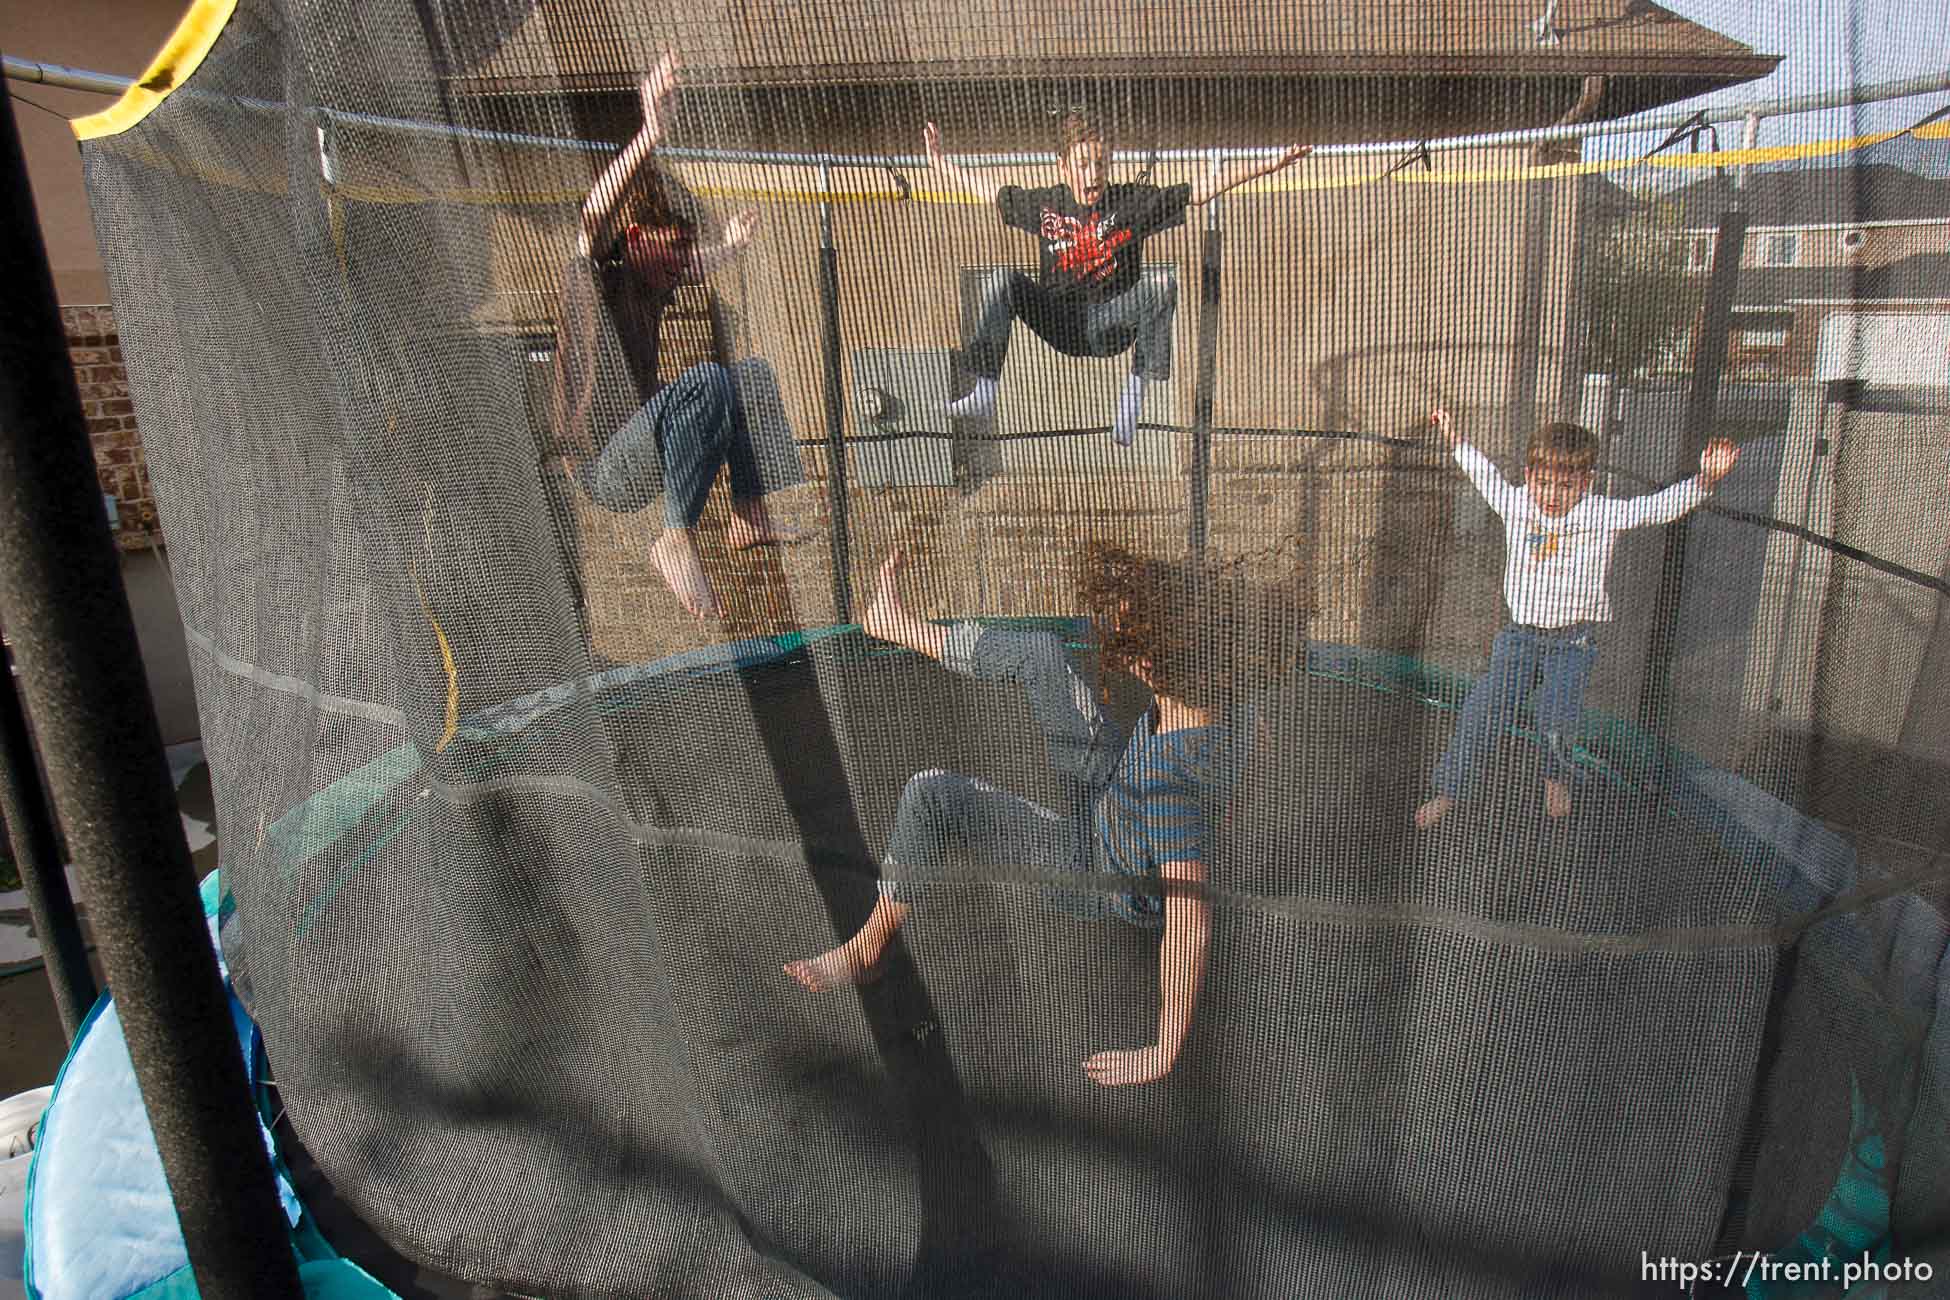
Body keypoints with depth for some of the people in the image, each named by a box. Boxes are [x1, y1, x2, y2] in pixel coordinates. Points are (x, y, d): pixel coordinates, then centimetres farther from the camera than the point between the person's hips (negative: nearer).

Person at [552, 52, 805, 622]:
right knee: (705, 379, -30)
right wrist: (650, 134, -46)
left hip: (644, 443, 9)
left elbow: (699, 266, 35)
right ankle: (676, 538, -27)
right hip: (606, 470, -9)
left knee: (751, 373, 10)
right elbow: (596, 213, -34)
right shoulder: (592, 278, -12)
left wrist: (732, 244, 50)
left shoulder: (653, 282, 10)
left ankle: (750, 517, 1)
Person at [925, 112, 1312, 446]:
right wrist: (941, 164, 24)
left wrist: (1269, 164, -12)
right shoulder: (1044, 205, 7)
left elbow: (1200, 190, -5)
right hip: (1059, 321, 2)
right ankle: (984, 393, -22)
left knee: (1161, 286, -29)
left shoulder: (1134, 202, 0)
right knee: (1001, 281, -20)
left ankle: (1135, 397, -30)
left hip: (1111, 323, -2)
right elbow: (991, 190, 21)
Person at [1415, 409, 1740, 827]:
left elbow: (1657, 507, -12)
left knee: (1557, 715, -17)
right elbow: (1484, 475, 19)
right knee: (1484, 708, -7)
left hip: (1574, 639, -2)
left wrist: (1703, 480, -26)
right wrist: (1456, 439, 27)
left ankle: (1556, 777, 16)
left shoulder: (1601, 515, -5)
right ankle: (1447, 791, 6)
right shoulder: (1516, 504, 2)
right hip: (1521, 634, 2)